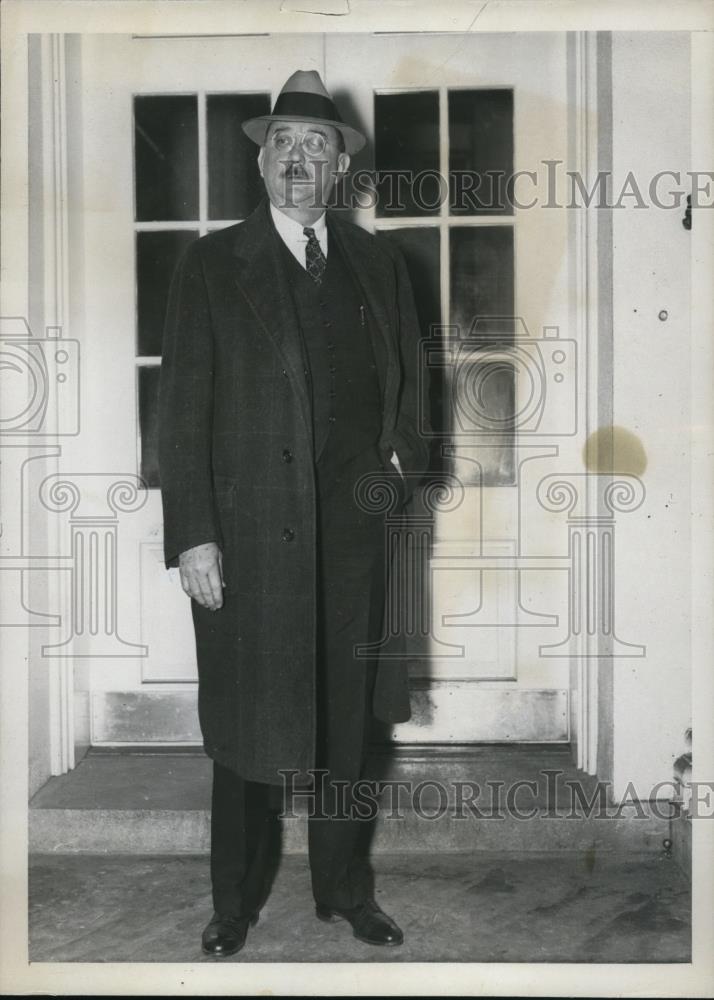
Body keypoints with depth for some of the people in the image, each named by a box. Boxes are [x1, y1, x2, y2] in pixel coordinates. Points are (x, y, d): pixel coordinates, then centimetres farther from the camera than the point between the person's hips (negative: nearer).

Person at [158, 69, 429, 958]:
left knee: (345, 725, 14)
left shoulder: (378, 264, 10)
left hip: (355, 534, 3)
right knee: (248, 731, 8)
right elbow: (181, 411, -5)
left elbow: (407, 388, 16)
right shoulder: (212, 265, -1)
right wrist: (192, 536, -11)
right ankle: (234, 904, 31)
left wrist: (400, 469, 1)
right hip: (248, 536, -3)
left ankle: (343, 890, 35)